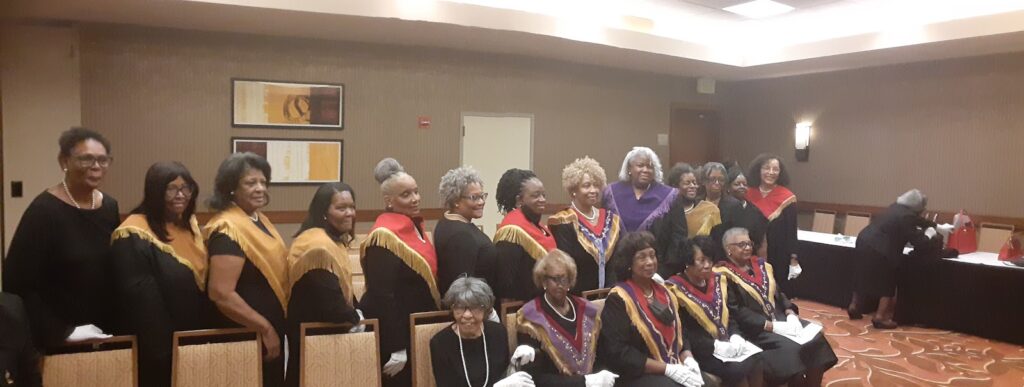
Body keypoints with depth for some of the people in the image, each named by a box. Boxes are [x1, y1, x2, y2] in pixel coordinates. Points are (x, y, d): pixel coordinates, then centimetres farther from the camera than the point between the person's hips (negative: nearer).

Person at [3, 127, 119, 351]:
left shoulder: (109, 207, 5)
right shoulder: (44, 210, -13)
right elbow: (17, 283, -17)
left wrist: (119, 323, 2)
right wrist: (61, 332, -17)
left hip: (106, 334, 5)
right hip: (59, 342, -5)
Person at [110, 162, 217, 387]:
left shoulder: (189, 225, 8)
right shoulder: (135, 236, -17)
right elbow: (140, 299, -19)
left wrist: (210, 331, 9)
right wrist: (164, 349, -18)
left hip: (197, 341, 7)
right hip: (160, 350, -7)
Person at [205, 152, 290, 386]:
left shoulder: (259, 220, 7)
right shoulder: (228, 229, -20)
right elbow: (221, 294, -27)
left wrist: (274, 327, 17)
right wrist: (265, 327, -20)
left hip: (271, 330, 9)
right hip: (246, 335, -9)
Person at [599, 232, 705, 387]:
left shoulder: (664, 292, 14)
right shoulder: (619, 299, -7)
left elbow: (679, 335, 17)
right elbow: (618, 353, -13)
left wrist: (688, 360, -5)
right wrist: (667, 368, -16)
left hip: (677, 369, 6)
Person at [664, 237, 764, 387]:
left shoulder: (718, 280, 13)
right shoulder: (676, 289, -9)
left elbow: (729, 315, 16)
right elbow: (681, 333, -15)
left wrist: (735, 336, -5)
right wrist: (715, 346, -21)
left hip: (726, 344, 7)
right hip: (699, 350, -6)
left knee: (757, 361, -18)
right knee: (737, 369, -26)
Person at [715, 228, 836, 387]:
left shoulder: (761, 265, 14)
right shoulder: (724, 275, -10)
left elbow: (778, 293, 16)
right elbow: (735, 311, -17)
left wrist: (790, 313, -5)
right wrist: (771, 326, -21)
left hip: (779, 318, 7)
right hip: (753, 329, -7)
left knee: (815, 337, -12)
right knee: (790, 348, -27)